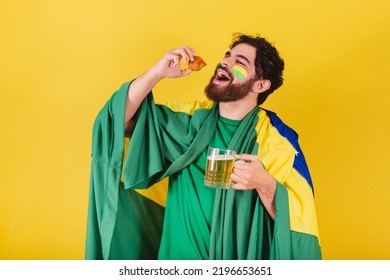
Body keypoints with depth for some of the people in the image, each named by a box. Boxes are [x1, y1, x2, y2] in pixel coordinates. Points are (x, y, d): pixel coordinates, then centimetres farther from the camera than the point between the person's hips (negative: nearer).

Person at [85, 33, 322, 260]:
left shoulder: (278, 141, -13)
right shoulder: (191, 118, -4)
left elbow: (298, 219, -14)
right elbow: (118, 119, -7)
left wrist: (264, 184, -33)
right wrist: (157, 72, -19)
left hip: (238, 255, -3)